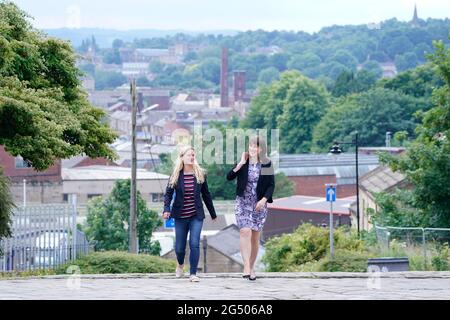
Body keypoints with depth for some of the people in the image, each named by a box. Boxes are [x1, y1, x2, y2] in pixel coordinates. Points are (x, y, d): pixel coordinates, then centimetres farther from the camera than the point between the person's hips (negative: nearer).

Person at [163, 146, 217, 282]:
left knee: (194, 244, -12)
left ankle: (193, 274, -6)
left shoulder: (200, 174, 1)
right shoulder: (176, 175, -2)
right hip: (180, 216, 0)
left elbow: (206, 195, 9)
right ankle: (180, 264, 40)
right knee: (179, 247, 7)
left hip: (196, 216, 0)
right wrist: (166, 209, -19)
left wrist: (213, 214, 14)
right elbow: (168, 193, -2)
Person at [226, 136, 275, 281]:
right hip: (243, 202, -1)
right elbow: (229, 177, -8)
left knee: (255, 237, 5)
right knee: (245, 231, -18)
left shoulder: (267, 164, 0)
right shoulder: (244, 162, 0)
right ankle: (246, 267, -23)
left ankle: (251, 268, 16)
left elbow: (271, 185, 2)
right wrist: (240, 164, -18)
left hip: (259, 204, 1)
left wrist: (264, 199, -11)